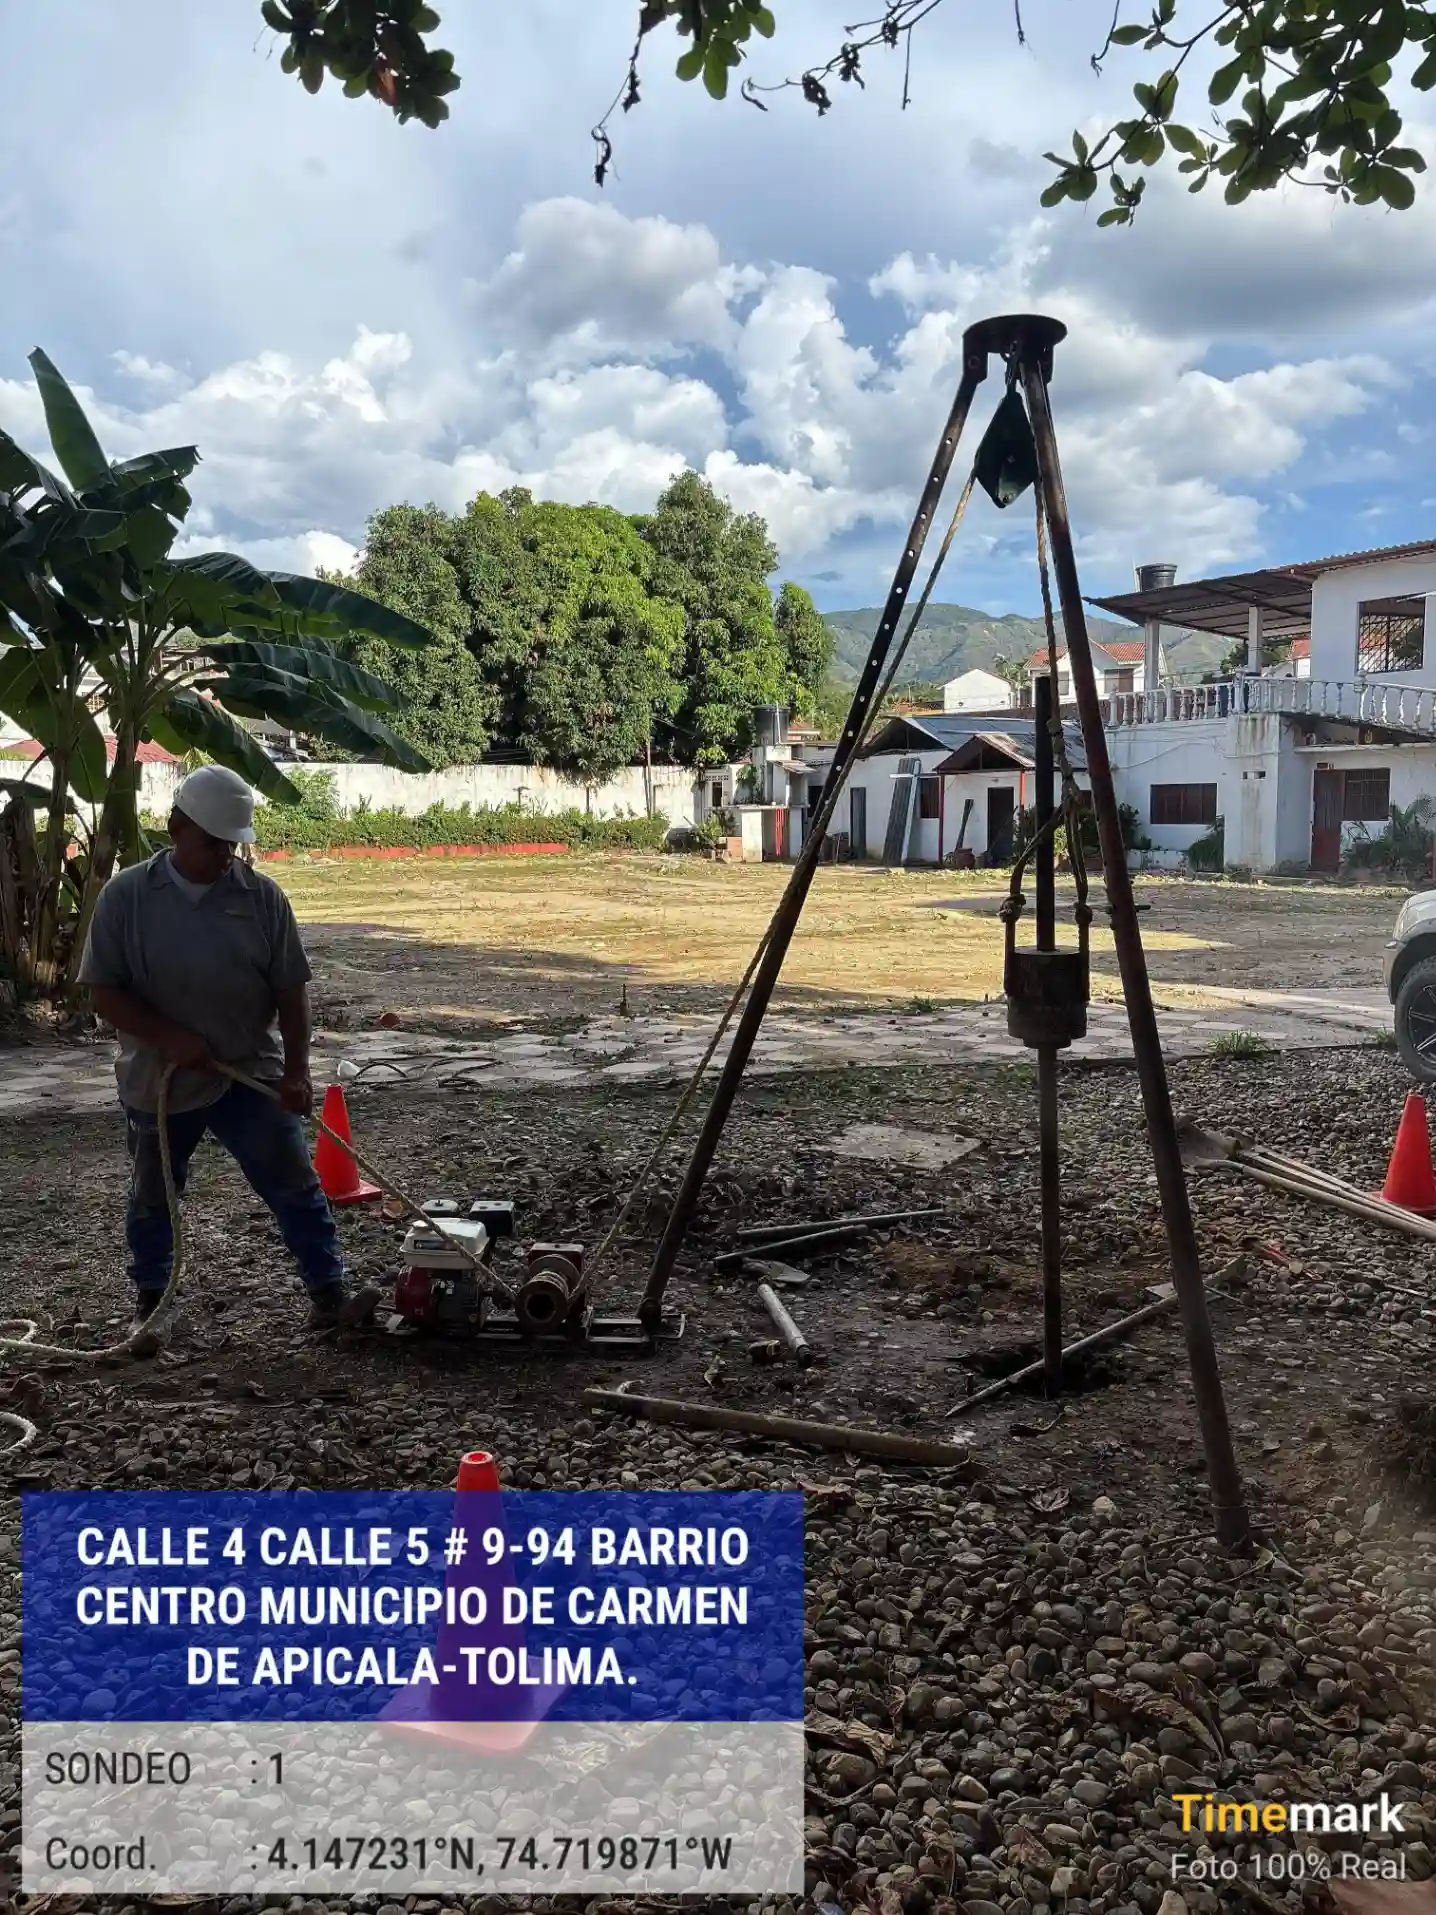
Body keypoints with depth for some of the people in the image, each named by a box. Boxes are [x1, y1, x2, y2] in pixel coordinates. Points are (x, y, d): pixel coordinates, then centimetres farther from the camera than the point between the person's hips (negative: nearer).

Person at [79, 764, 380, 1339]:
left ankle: (329, 1295, 2)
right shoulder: (125, 896, -6)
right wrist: (169, 1037, -20)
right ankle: (149, 1299, 37)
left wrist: (296, 1070, -12)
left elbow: (290, 990, -3)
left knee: (295, 1185, -4)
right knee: (152, 1197, 17)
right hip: (157, 1081, 1)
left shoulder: (263, 897, -5)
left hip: (250, 1075, 0)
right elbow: (103, 990, -8)